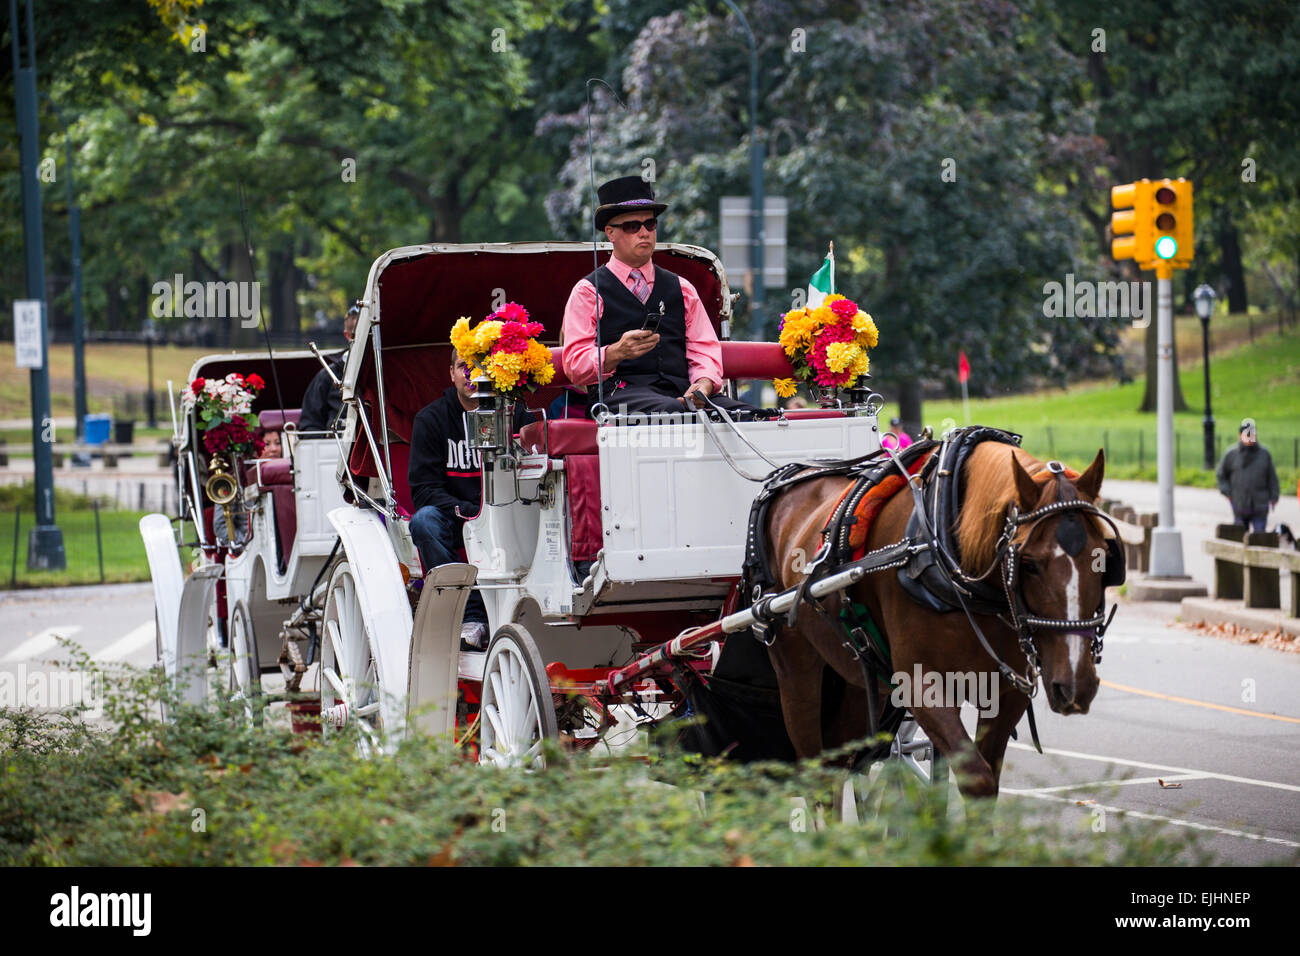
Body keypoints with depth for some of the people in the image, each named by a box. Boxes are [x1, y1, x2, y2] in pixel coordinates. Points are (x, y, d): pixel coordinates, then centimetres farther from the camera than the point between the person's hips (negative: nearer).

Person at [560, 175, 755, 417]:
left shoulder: (681, 289, 26)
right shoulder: (589, 291, 12)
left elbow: (705, 352, 18)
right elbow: (574, 365, 2)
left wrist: (702, 385, -5)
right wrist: (617, 352, -18)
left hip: (680, 391, 4)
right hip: (621, 393, -4)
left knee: (744, 414, -26)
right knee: (672, 410, -38)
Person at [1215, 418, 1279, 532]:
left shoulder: (1264, 454, 4)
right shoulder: (1231, 454, 3)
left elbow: (1272, 478, 10)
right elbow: (1220, 475, 14)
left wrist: (1273, 497, 6)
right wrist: (1227, 492, 3)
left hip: (1260, 508, -1)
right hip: (1239, 507, 1)